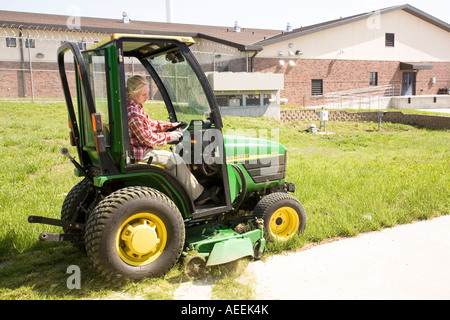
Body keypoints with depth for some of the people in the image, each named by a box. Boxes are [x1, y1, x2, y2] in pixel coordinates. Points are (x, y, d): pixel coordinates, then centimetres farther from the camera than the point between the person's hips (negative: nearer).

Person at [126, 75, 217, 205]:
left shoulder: (135, 106, 10)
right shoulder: (132, 112, -24)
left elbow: (149, 123, 21)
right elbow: (148, 138, -22)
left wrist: (170, 125, 13)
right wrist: (169, 136, -11)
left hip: (140, 148, 11)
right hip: (139, 153, -11)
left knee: (174, 158, 14)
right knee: (175, 160, -9)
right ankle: (198, 195, 1)